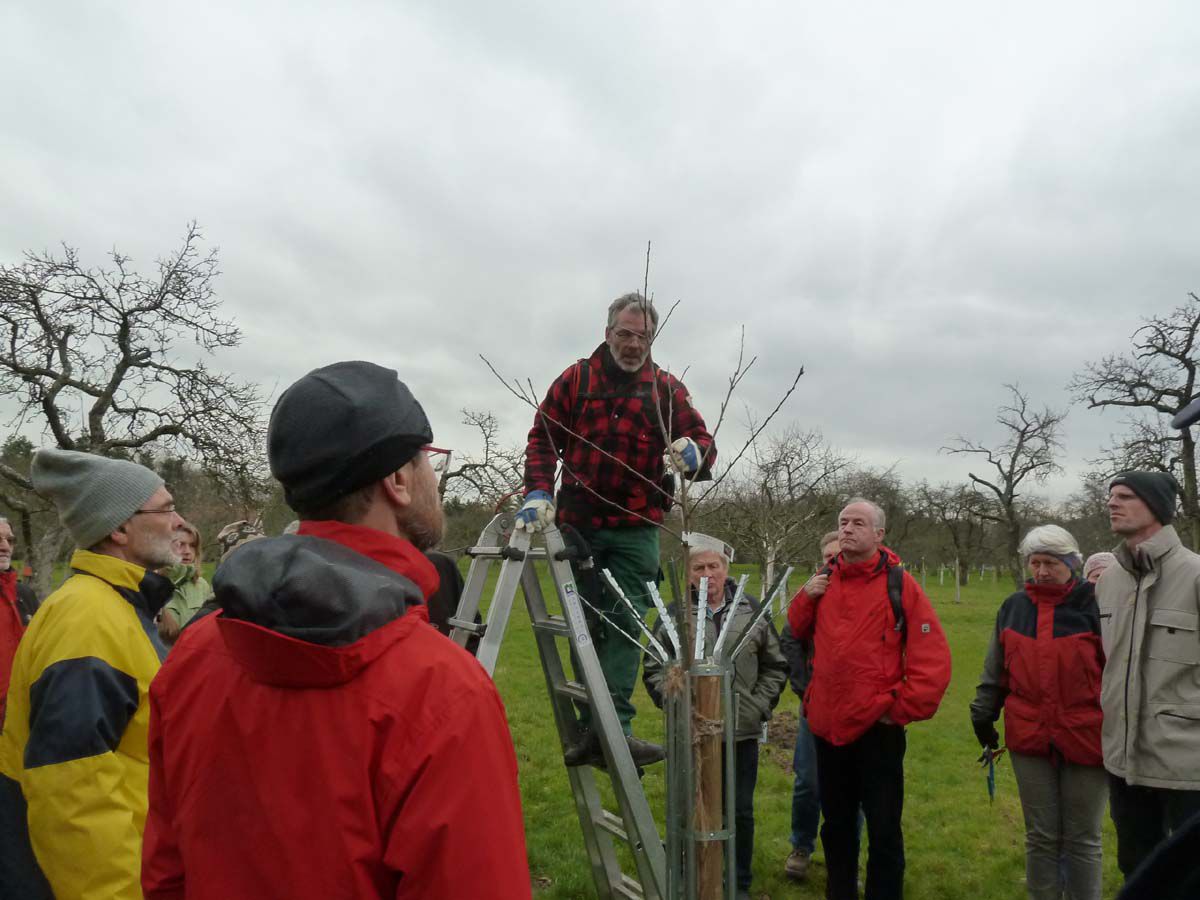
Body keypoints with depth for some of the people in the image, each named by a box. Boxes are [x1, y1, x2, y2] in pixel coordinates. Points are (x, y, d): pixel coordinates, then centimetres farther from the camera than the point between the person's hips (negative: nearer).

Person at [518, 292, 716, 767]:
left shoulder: (667, 389, 2)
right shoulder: (576, 380, 3)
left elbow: (704, 444, -4)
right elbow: (542, 438, 3)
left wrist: (694, 454, -28)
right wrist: (538, 491, -12)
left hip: (635, 530, -1)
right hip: (578, 524, 1)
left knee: (626, 623, -8)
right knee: (588, 625, 8)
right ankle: (592, 728, 17)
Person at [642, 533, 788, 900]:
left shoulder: (752, 611, 2)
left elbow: (775, 666, 9)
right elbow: (654, 670, 3)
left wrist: (759, 706, 1)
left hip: (742, 732, 1)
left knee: (741, 812, 11)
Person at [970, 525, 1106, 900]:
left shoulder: (1095, 605, -8)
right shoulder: (1014, 607, 6)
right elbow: (996, 671, 15)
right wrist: (983, 715, 15)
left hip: (1085, 739, -3)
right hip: (1030, 740, 3)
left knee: (1083, 839, 10)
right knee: (1040, 838, 13)